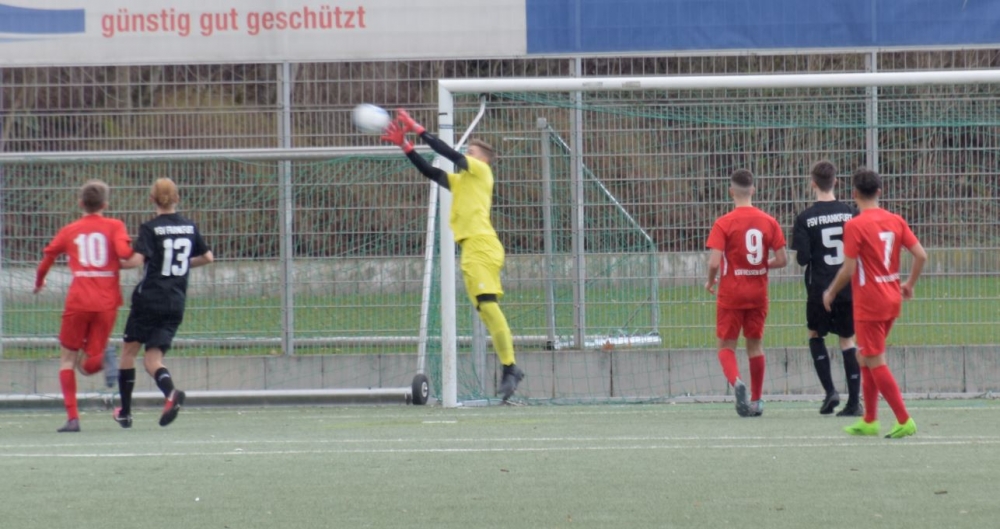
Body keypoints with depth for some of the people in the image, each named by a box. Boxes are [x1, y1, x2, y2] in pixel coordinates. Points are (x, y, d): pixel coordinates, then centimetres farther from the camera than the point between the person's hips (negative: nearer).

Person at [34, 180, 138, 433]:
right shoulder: (114, 226, 4)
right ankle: (102, 358, -28)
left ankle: (72, 417, -1)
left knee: (68, 358, 13)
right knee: (87, 366, 10)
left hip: (78, 301, -1)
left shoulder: (69, 231, 9)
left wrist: (39, 282, 35)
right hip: (107, 303, 1)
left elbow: (47, 258, 16)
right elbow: (125, 254, -13)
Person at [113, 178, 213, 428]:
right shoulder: (190, 227, 6)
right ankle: (171, 392, -27)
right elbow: (208, 257, 16)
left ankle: (125, 412, 17)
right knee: (152, 359, 5)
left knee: (129, 351, 14)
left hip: (149, 298, -4)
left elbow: (137, 260, -21)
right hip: (176, 302, 4)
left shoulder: (150, 229, -9)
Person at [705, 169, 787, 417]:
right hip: (758, 293, 3)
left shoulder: (723, 223, -12)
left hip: (731, 294, -3)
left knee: (726, 345, 5)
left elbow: (714, 262, -18)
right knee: (755, 343, 15)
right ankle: (756, 400, 18)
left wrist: (710, 281, 2)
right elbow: (782, 260, -2)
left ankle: (735, 381, -23)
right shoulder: (769, 222, -1)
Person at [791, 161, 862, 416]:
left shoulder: (805, 218, -9)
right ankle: (854, 402, 4)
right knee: (848, 340, 10)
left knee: (815, 335, 19)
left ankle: (830, 390, 3)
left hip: (819, 289, -2)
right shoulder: (851, 213, -2)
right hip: (849, 287, 2)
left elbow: (802, 259, -12)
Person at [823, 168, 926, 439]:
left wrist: (830, 293, 0)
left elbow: (848, 270, -16)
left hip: (869, 304, -7)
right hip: (892, 300, 7)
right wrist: (910, 284, 16)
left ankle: (904, 421, -7)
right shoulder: (895, 221, 3)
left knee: (876, 363, -2)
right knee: (867, 359, 18)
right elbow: (921, 255, 0)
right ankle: (869, 421, 21)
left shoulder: (855, 226, -15)